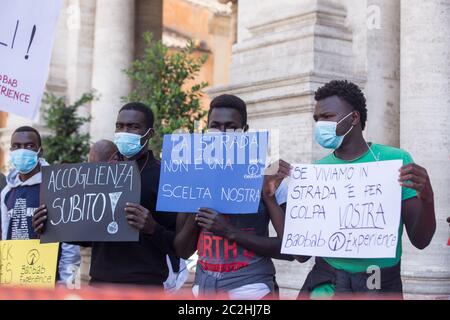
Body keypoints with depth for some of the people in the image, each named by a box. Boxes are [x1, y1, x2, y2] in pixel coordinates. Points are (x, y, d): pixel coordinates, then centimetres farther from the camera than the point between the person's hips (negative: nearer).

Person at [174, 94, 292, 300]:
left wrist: (230, 231, -19)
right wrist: (195, 212, -11)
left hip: (250, 288, -4)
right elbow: (183, 250, 6)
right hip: (203, 287, 4)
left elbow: (287, 247, -11)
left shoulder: (263, 175, -7)